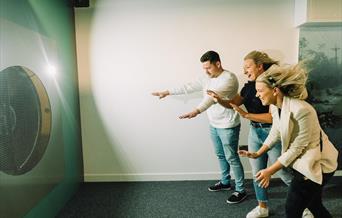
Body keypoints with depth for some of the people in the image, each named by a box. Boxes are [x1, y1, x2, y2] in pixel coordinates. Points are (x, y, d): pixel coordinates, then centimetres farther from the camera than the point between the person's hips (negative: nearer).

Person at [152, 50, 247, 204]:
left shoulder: (229, 78, -21)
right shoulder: (207, 79, 6)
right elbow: (189, 87, 12)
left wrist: (197, 110, -50)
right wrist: (168, 92, 12)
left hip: (228, 127, -8)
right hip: (213, 125, 8)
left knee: (232, 158, 2)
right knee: (220, 156, 20)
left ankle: (241, 190, 19)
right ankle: (225, 182, 39)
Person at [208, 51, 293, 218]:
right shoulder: (249, 85, 3)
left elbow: (273, 116, -25)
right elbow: (233, 103, 8)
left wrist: (246, 115, -25)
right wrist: (219, 100, -11)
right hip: (254, 132, 7)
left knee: (284, 174, 8)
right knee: (257, 173, 16)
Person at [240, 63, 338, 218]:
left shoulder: (301, 111, -32)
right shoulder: (275, 106, -8)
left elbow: (296, 148, -24)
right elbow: (275, 133, 7)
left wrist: (270, 171, -19)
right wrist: (258, 154, 5)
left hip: (316, 164, -7)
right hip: (301, 161, 7)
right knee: (314, 204, 25)